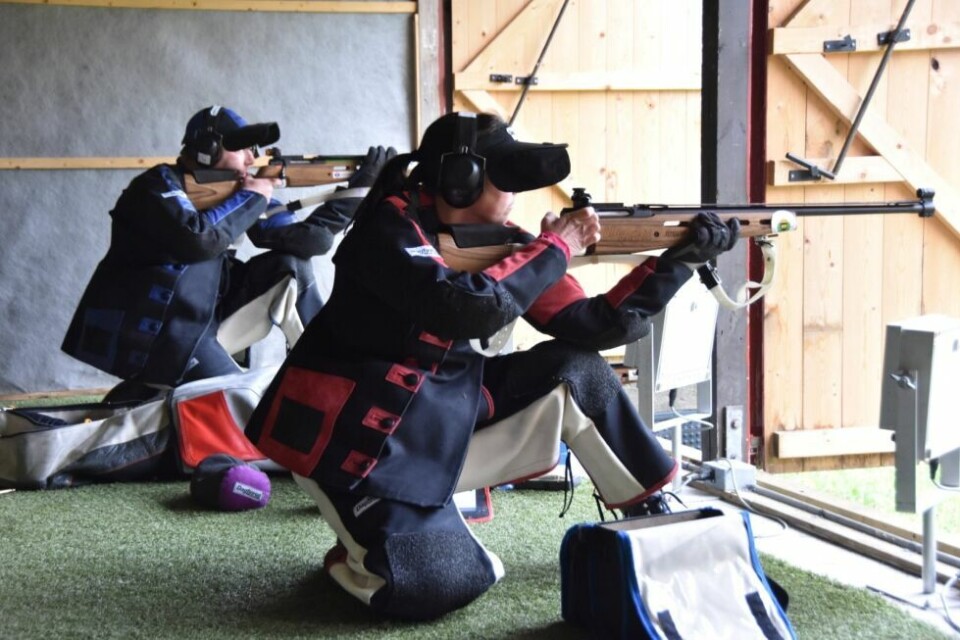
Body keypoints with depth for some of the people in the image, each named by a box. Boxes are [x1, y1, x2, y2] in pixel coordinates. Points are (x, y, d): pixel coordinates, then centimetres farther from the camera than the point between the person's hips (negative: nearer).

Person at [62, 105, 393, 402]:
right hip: (148, 334, -8)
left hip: (204, 324, 8)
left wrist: (358, 187, -1)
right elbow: (199, 238, -29)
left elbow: (307, 238, 5)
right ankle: (139, 392, -4)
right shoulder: (159, 185, -10)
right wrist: (250, 199, -14)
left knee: (290, 266, 1)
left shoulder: (239, 191, 9)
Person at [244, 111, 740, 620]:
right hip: (355, 440, -7)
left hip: (442, 429, 8)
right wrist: (554, 248, -21)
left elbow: (590, 324, 3)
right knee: (441, 586, -23)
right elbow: (469, 307, -36)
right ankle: (354, 555, 9)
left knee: (576, 372, -3)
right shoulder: (392, 227, -19)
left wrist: (678, 257, -3)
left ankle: (653, 520, 9)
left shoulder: (497, 240, 1)